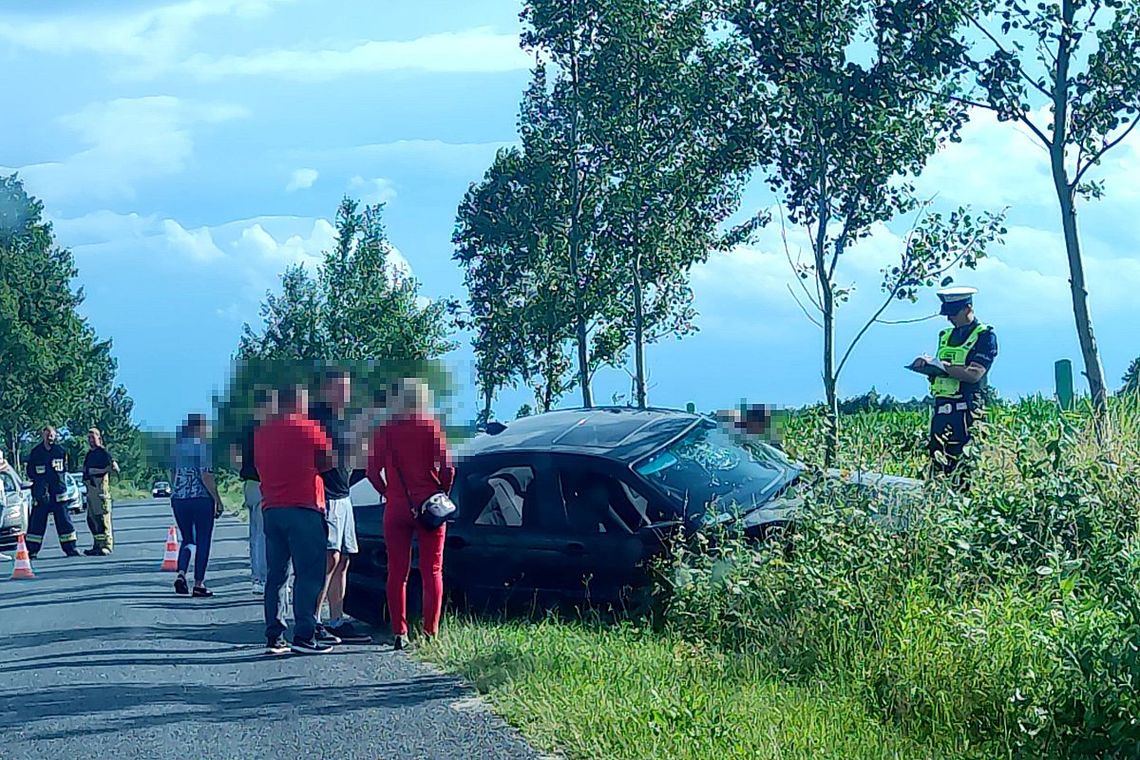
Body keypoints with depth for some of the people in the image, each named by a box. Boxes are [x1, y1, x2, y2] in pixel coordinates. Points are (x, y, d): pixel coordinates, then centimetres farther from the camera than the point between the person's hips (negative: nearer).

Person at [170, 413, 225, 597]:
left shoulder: (177, 446, 7)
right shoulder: (203, 447, -11)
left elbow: (172, 475, 14)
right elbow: (206, 476, -16)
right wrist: (218, 500, -9)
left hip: (178, 498, 6)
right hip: (201, 499, -5)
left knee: (187, 539, 17)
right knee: (203, 541, 5)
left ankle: (181, 574, -4)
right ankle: (198, 584, 5)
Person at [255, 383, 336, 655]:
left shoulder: (261, 432, 11)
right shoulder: (308, 428, -6)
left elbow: (258, 468, 17)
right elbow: (326, 462, -1)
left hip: (271, 509, 6)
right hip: (303, 509, -6)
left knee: (276, 574, 10)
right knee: (309, 574, -4)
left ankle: (274, 636, 9)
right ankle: (304, 635, -9)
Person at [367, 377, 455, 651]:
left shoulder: (384, 431, 0)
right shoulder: (432, 428, -4)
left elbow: (373, 472, -3)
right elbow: (447, 468, -10)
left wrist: (389, 493, 11)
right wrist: (441, 494, 6)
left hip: (396, 507, 1)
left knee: (397, 572, 7)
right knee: (432, 571, 6)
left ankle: (399, 633, 4)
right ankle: (430, 632, 2)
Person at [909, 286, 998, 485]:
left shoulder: (985, 336, -3)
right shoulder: (946, 335, 20)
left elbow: (974, 374, -15)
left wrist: (939, 365, -15)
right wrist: (928, 366, 1)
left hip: (965, 408, -7)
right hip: (941, 406, 7)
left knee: (961, 461, -10)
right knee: (937, 460, 4)